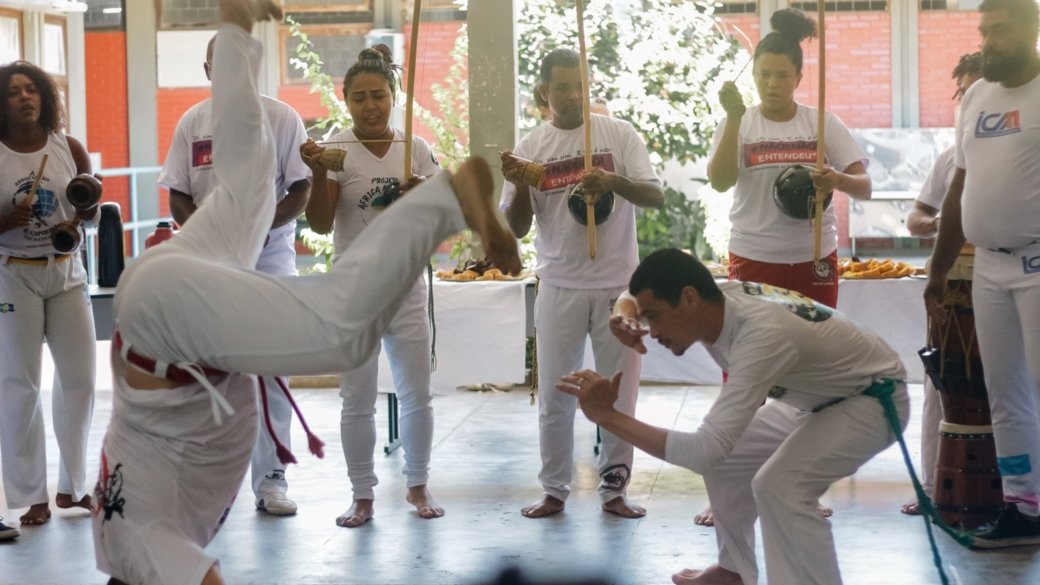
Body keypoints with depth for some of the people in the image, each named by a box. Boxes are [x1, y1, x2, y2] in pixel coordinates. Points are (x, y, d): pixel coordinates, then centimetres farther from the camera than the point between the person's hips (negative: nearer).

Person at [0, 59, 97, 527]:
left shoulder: (69, 148, 1)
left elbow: (94, 215, 10)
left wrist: (86, 209, -11)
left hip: (66, 272, 3)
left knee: (80, 377, 5)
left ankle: (72, 485, 20)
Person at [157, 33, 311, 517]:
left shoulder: (281, 118, -2)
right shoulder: (192, 122, 6)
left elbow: (301, 190, -4)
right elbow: (178, 196, 6)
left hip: (270, 256, -2)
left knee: (270, 371, 0)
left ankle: (270, 479, 5)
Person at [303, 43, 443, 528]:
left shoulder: (416, 148, 2)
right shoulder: (338, 151, -6)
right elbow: (320, 224, -10)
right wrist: (319, 176, -25)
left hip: (406, 287, 2)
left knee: (416, 394, 9)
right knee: (357, 401, 5)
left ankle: (417, 485, 25)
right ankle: (362, 495, 15)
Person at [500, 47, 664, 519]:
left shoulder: (618, 134, 0)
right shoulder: (530, 147, 3)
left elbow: (656, 196, -7)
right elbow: (516, 228, 4)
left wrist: (613, 181, -26)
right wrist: (518, 185, -16)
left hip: (617, 283, -1)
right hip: (559, 286, 1)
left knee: (620, 392, 5)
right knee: (554, 396, 5)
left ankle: (614, 488, 17)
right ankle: (554, 490, 17)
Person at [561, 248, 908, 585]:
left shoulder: (761, 336, -40)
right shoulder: (716, 300, -16)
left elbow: (704, 450, -44)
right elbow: (631, 297, 4)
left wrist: (606, 415, -42)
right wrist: (626, 317, -21)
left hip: (872, 401, -9)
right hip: (818, 398, 9)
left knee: (779, 487, -28)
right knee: (725, 457, 10)